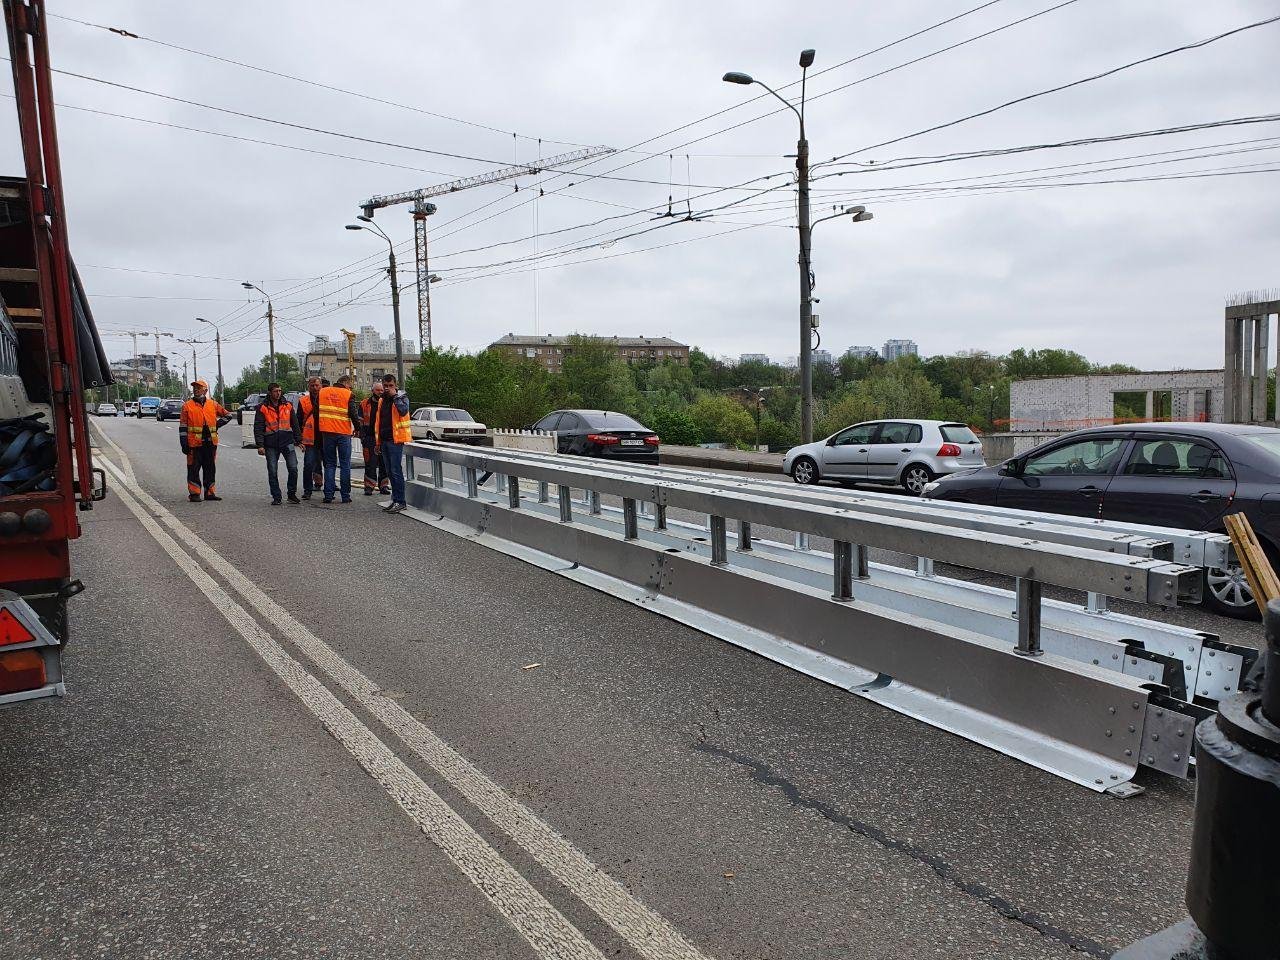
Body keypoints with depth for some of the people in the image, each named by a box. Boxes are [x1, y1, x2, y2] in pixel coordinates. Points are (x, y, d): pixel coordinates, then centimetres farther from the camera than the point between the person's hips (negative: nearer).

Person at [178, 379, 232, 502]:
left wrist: (217, 425, 7)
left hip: (210, 442, 3)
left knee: (210, 468, 9)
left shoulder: (213, 404, 9)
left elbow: (227, 415, 20)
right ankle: (194, 493, 5)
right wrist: (184, 444, -6)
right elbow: (182, 426, 0)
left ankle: (210, 492, 17)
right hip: (194, 443, -3)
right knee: (194, 469, -1)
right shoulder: (187, 406, 1)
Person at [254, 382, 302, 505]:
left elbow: (295, 424, 14)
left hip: (287, 442, 1)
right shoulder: (263, 408, 1)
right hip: (271, 445, -1)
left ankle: (292, 495, 9)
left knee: (293, 469, -5)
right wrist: (260, 445, -9)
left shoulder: (288, 406, 9)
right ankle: (276, 497, 12)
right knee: (272, 472, 2)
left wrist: (298, 440, 11)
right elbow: (258, 428, -1)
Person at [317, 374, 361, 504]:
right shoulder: (348, 394, -4)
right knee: (345, 465, 4)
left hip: (326, 432, 3)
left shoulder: (322, 392, 9)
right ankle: (345, 496, 3)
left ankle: (328, 495, 3)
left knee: (330, 464, 9)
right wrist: (358, 427, 8)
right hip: (344, 433, -3)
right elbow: (354, 414, -8)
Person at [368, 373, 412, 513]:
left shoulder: (402, 397, -3)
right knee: (390, 472, 10)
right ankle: (395, 500, 17)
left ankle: (401, 502, -6)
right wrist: (378, 441, 18)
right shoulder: (381, 399, 17)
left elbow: (403, 411, -24)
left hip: (395, 439, -7)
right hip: (384, 440, 7)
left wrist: (394, 396, -17)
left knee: (396, 471, -9)